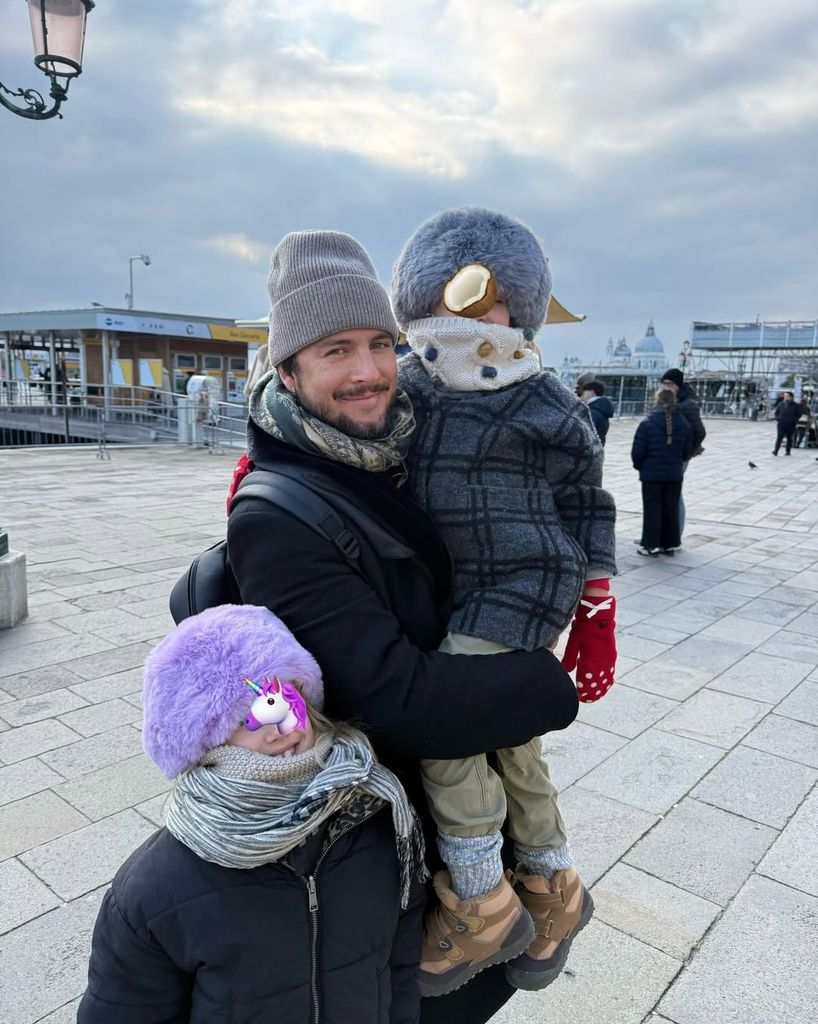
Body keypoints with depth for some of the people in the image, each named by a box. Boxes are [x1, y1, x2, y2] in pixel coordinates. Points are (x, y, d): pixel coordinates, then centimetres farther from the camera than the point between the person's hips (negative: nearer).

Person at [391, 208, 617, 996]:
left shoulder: (545, 408, -8)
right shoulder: (403, 388, 3)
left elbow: (586, 507, 2)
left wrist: (596, 615, 1)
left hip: (521, 587, -5)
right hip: (448, 593, 5)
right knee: (506, 743, 15)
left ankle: (481, 906, 7)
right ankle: (554, 894, 39)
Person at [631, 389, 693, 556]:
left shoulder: (647, 423, -13)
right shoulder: (685, 424, 1)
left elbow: (637, 451, -11)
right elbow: (688, 451, 6)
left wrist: (639, 466, 7)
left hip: (651, 473, -4)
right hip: (675, 474, 4)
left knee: (652, 509, 3)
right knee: (671, 508, 12)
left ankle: (651, 545, 4)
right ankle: (669, 543, 19)